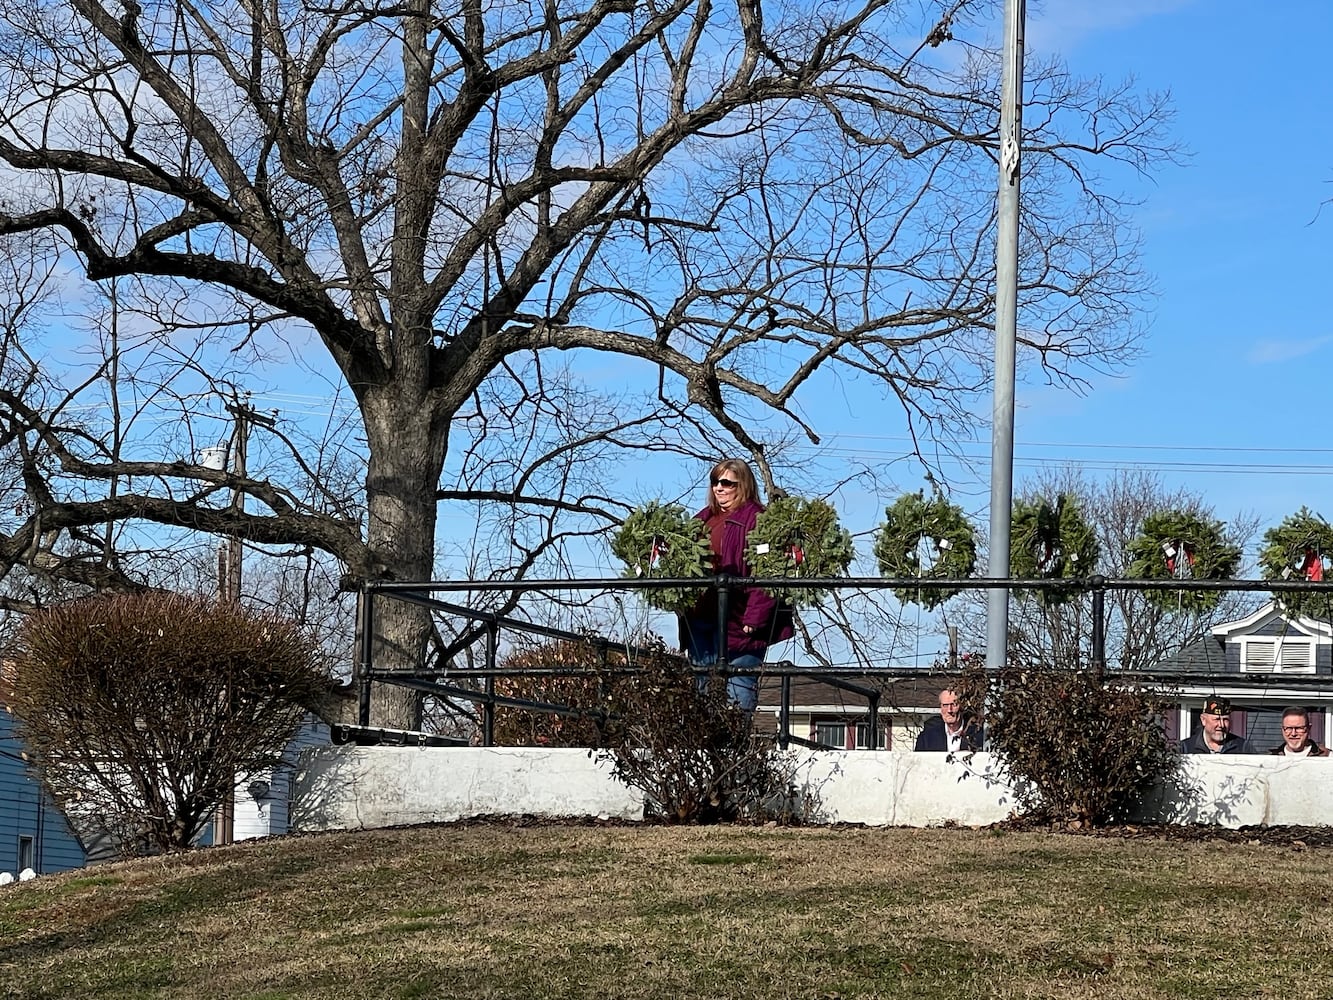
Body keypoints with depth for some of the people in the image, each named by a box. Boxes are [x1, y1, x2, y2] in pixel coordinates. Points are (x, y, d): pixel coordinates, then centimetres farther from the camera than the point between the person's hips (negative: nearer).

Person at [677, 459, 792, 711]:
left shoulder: (755, 519, -6)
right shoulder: (703, 520, 18)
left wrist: (754, 617, -19)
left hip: (738, 621, -8)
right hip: (700, 617, 8)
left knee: (739, 692, -8)